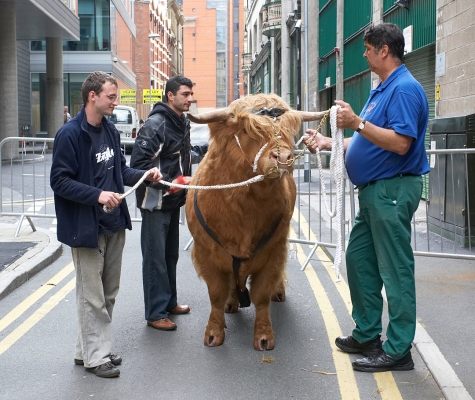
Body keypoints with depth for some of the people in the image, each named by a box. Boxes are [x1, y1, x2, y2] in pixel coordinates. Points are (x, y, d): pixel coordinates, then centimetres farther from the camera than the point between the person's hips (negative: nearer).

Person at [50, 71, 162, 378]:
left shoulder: (110, 131, 8)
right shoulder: (70, 134, -15)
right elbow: (59, 181, -17)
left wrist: (145, 175, 1)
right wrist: (97, 195, -25)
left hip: (114, 224, 8)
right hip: (86, 228, -8)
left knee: (108, 293, 16)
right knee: (92, 297, 2)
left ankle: (88, 349, 29)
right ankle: (96, 357, 14)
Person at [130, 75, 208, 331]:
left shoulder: (182, 123, 8)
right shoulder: (155, 124, -19)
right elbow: (139, 164, -22)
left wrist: (207, 149, 12)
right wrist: (172, 182, -24)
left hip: (173, 200, 9)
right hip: (155, 202, -9)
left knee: (171, 254, 18)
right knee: (155, 258, -2)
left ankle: (169, 302, 32)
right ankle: (156, 313, 7)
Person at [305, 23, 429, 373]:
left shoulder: (405, 88, -14)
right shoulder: (382, 90, 17)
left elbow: (400, 144, -24)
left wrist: (357, 122, -24)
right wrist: (328, 143, 18)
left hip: (393, 190, -11)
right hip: (374, 191, 11)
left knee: (395, 271, -4)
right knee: (359, 260, 16)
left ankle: (398, 351, 5)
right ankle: (367, 334, 27)